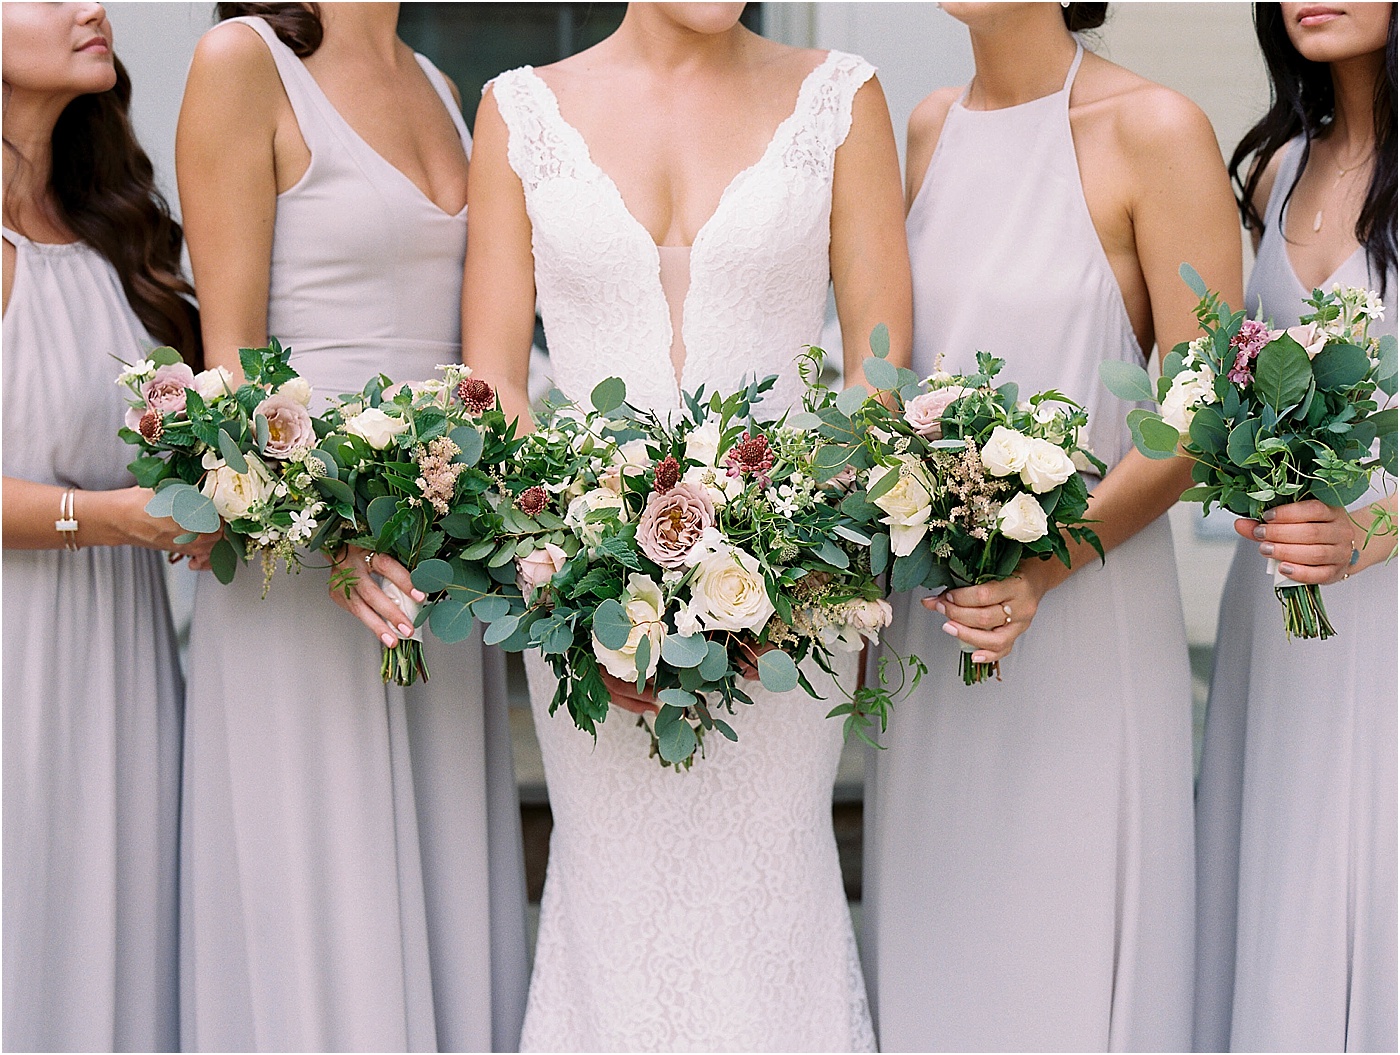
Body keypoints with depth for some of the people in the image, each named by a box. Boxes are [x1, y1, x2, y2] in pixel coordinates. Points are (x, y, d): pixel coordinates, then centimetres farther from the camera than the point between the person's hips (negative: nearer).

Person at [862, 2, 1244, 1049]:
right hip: (928, 601, 5)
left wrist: (1046, 566, -23)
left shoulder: (1154, 129, -11)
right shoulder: (933, 126, 8)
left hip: (1085, 605, -5)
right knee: (932, 931, 14)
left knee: (1067, 939, 6)